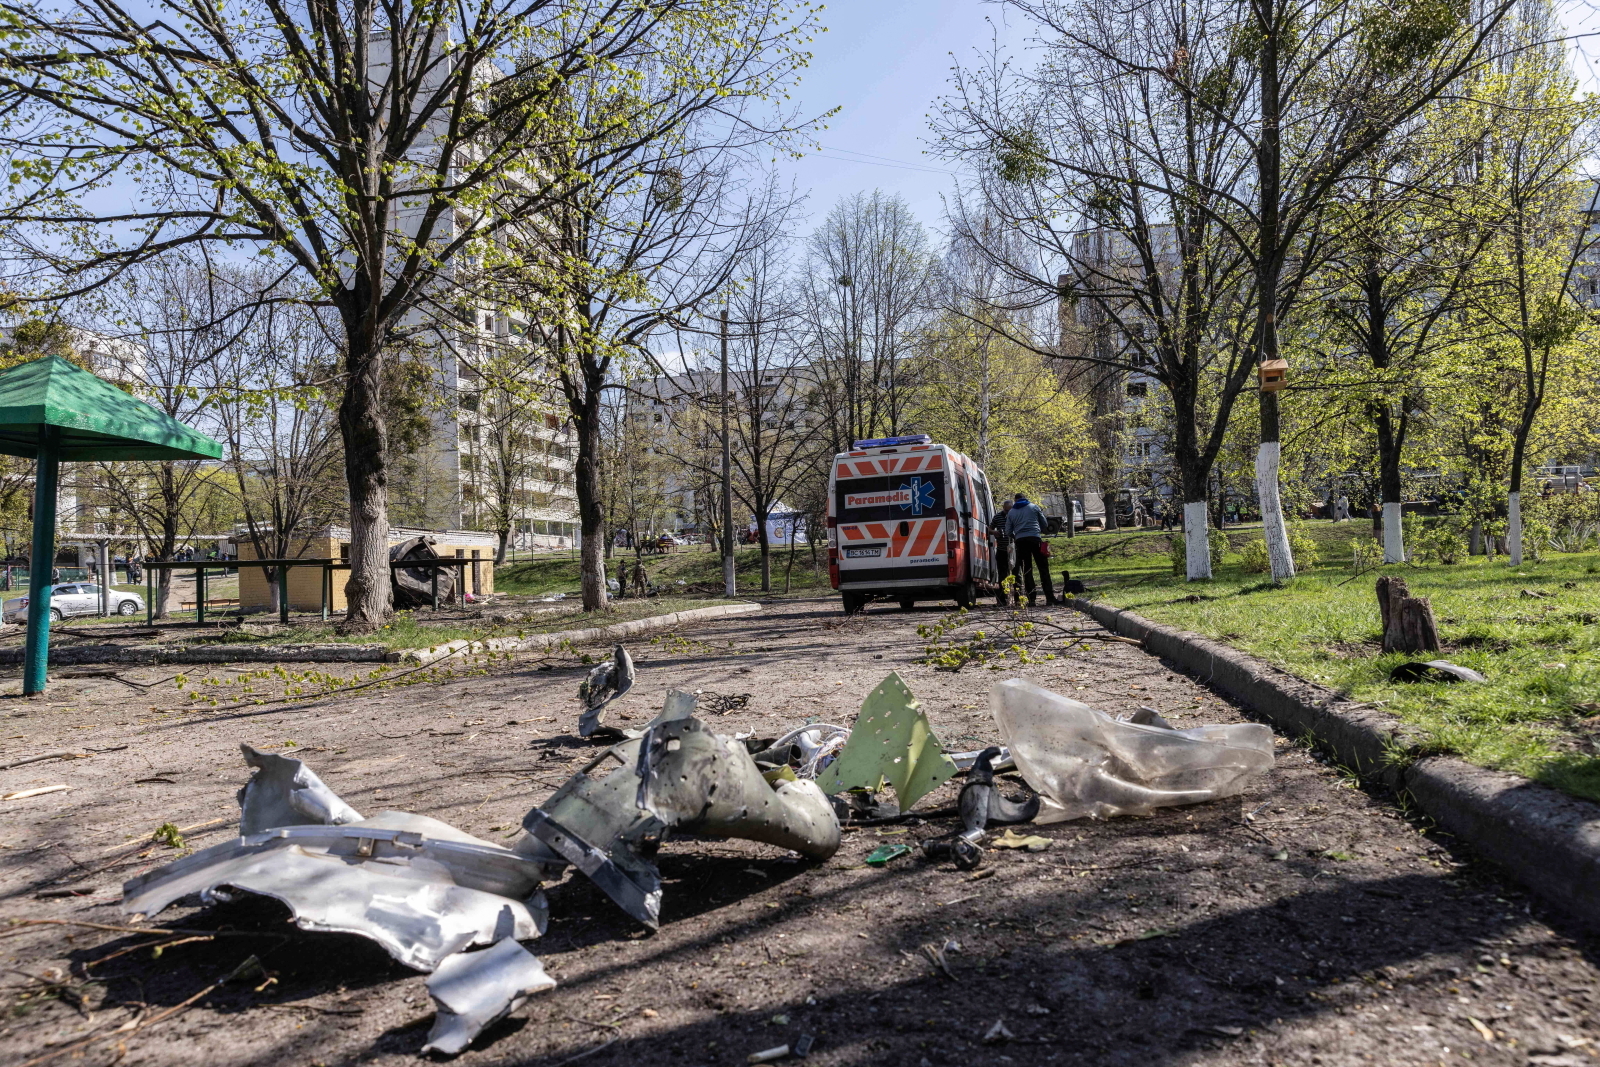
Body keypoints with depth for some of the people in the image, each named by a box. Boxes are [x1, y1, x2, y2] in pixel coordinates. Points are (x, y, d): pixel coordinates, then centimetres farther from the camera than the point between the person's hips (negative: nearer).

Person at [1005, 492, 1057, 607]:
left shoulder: (1011, 512, 13)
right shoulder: (1034, 507, 11)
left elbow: (1008, 531, 11)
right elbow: (1044, 523, 15)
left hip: (1020, 541, 1)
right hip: (1035, 538, -1)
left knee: (1027, 569, 6)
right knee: (1043, 568, 1)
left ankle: (1031, 599, -1)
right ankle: (1050, 597, -5)